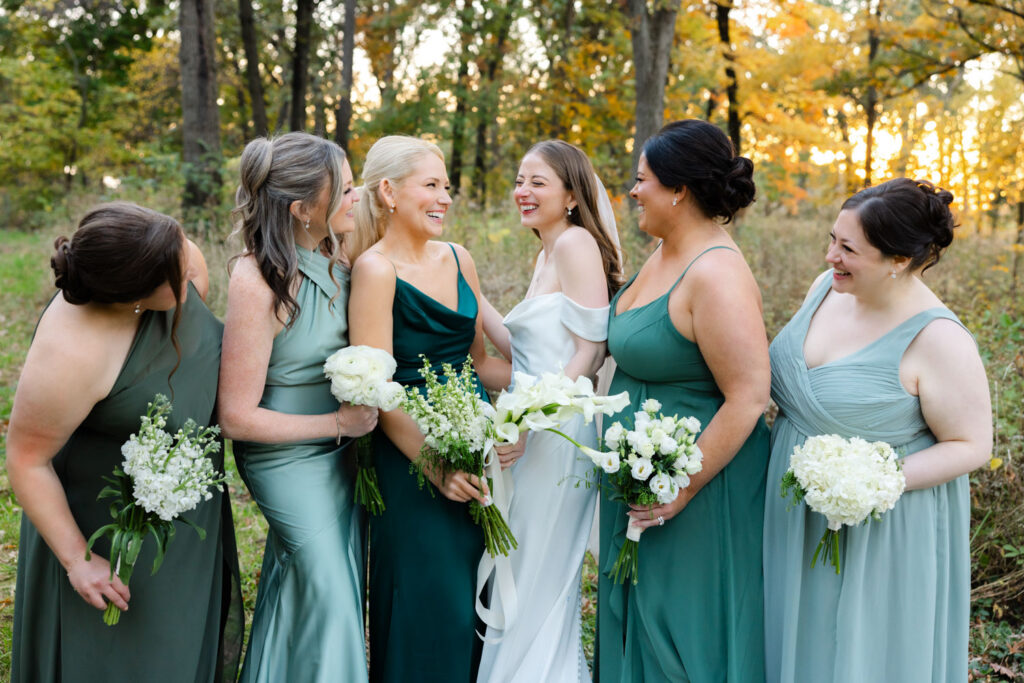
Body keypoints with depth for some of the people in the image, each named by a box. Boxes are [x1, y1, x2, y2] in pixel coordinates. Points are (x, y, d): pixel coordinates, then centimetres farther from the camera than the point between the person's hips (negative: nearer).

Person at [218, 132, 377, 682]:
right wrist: (339, 422, -18)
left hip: (341, 448, 8)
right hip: (290, 456, -7)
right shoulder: (257, 282, -26)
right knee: (326, 585, 2)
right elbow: (238, 417, -22)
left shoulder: (332, 257, -4)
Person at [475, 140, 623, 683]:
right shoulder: (546, 255, 16)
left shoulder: (577, 242, -12)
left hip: (559, 433, -9)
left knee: (539, 583, 1)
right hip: (534, 433, 10)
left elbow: (589, 351, -18)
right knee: (521, 578, 17)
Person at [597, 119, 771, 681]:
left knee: (683, 634, 7)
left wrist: (683, 489, -22)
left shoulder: (716, 276, -23)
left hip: (700, 490, -9)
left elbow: (748, 398, -26)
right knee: (635, 621, 21)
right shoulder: (664, 255, 6)